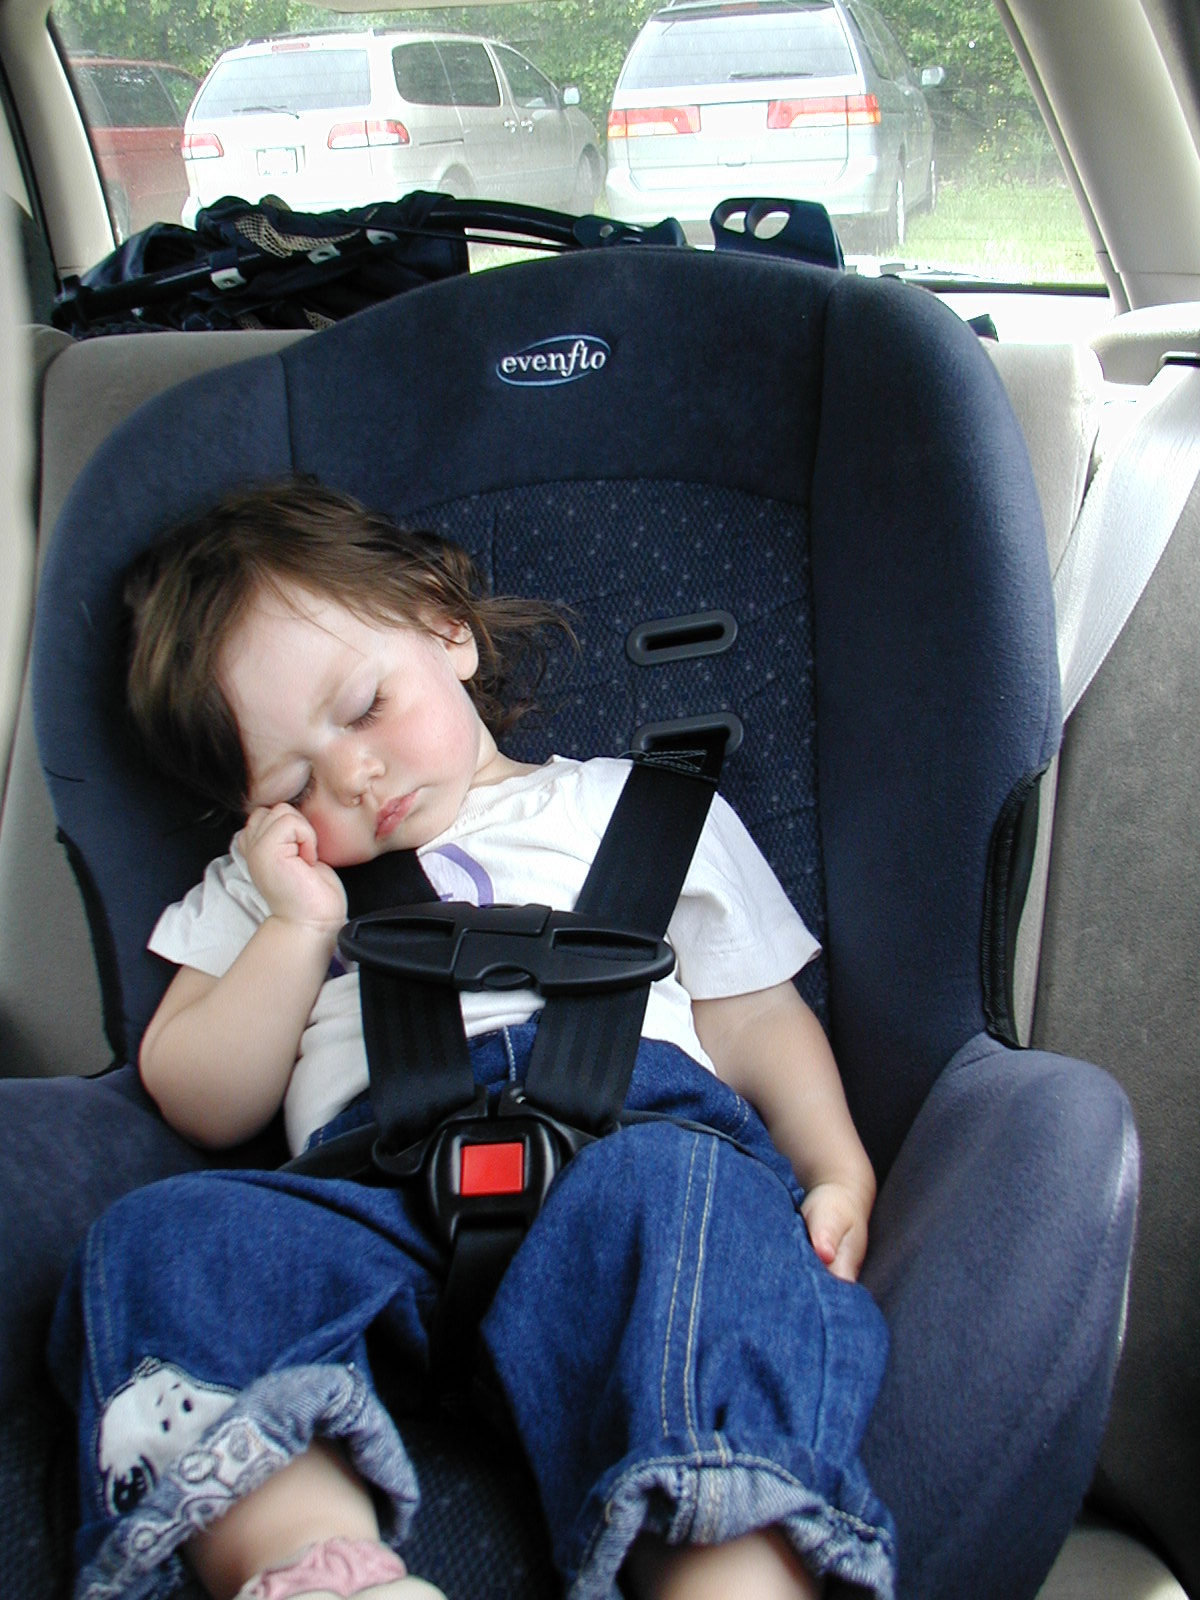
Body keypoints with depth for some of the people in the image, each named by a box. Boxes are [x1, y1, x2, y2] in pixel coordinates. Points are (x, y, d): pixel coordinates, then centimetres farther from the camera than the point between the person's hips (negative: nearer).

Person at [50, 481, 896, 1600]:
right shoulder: (261, 887, 32)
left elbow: (755, 1016, 22)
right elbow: (202, 1107, 25)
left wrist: (839, 1173, 3)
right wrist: (299, 929, 11)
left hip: (637, 1116, -1)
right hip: (372, 1166, 2)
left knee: (674, 1193, -37)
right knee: (160, 1240, -28)